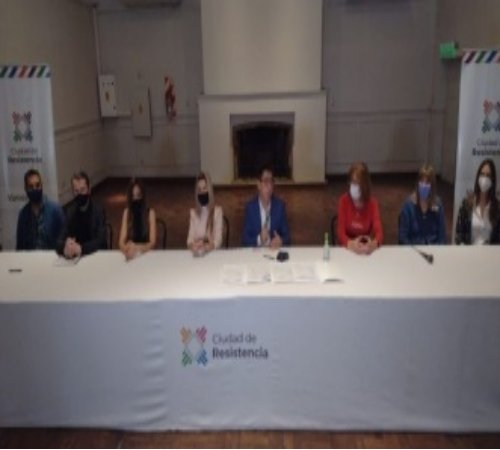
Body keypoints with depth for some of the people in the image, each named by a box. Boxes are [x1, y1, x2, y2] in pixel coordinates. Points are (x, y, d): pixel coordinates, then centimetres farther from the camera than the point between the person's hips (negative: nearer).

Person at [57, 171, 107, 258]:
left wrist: (81, 248, -32)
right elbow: (60, 241, -4)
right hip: (74, 256, 3)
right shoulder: (70, 211, 4)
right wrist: (65, 247, -27)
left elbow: (100, 240, -16)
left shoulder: (98, 211, -7)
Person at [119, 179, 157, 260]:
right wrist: (127, 248, -22)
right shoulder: (127, 212, 4)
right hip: (130, 255, 1)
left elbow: (153, 243, -8)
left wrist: (139, 248, -26)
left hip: (146, 253, -1)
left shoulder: (150, 212, -3)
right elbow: (121, 242, -1)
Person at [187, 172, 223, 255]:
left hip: (213, 251, -2)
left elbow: (218, 240, -7)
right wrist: (192, 246, -22)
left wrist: (207, 247, -26)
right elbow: (190, 238, 0)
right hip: (197, 253, 2)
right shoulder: (193, 212, 9)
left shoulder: (217, 210, -1)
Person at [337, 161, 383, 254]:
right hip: (347, 248, 0)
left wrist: (374, 244, -37)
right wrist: (351, 244, -33)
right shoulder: (344, 200, -8)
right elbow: (340, 232, -14)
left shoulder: (372, 203, -6)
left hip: (366, 248, 1)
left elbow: (378, 231, -15)